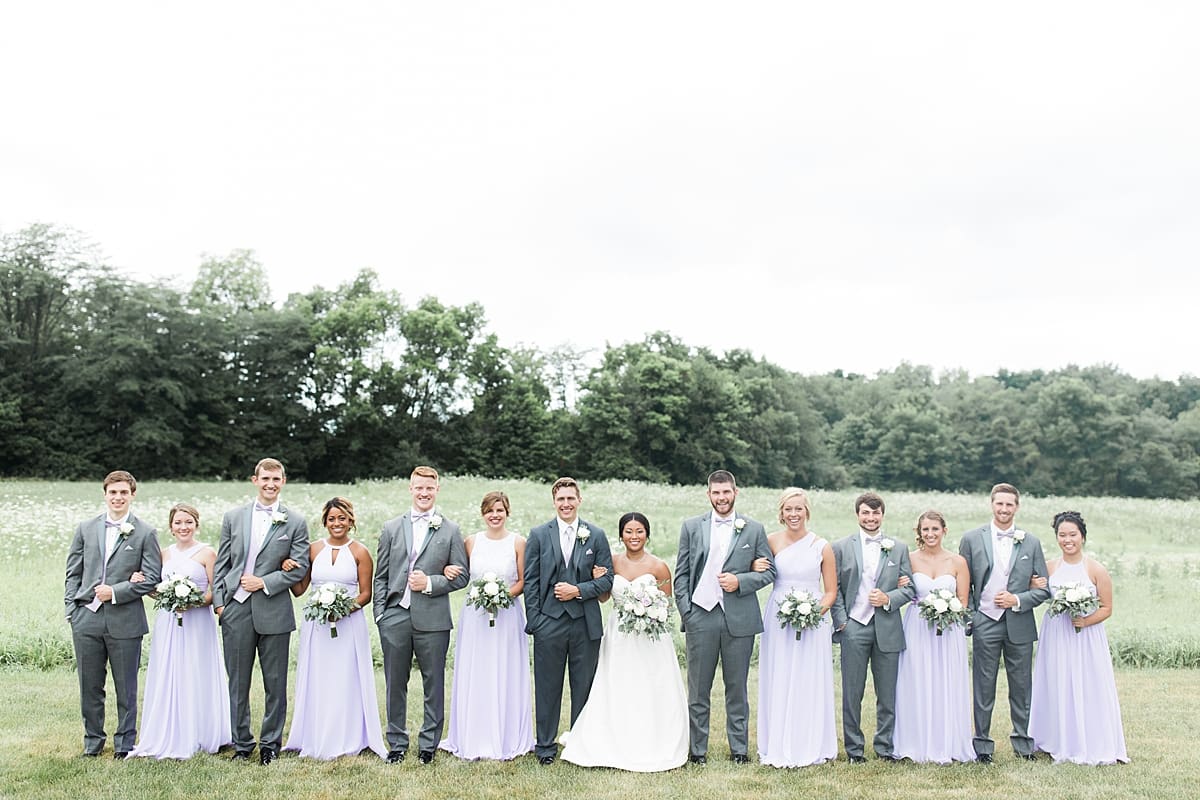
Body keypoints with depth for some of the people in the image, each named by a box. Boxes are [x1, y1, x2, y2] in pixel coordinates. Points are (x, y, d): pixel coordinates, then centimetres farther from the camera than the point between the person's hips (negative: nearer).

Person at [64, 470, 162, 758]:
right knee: (90, 686, 12)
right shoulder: (86, 528, 9)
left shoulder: (145, 533, -1)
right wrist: (72, 609, 2)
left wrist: (116, 592, -13)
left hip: (125, 622, -3)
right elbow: (73, 572, 11)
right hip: (87, 619, 3)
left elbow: (151, 578, -4)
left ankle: (124, 743, 20)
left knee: (126, 688, 6)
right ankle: (93, 740, 27)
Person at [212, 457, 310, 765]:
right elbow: (221, 563, 9)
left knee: (275, 683, 6)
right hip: (236, 609, 2)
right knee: (237, 682, 9)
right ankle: (241, 743, 22)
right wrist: (219, 601, 2)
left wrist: (265, 582, -12)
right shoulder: (233, 517, 8)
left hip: (274, 610, -2)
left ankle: (270, 743, 19)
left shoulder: (295, 522, 1)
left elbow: (300, 567, -3)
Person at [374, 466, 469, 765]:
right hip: (395, 617, 2)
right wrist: (379, 613, 2)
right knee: (395, 684, 10)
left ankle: (428, 744, 19)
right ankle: (397, 743, 23)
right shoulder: (392, 528, 9)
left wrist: (430, 582, -12)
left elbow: (461, 576, 2)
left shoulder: (450, 530, 3)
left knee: (434, 684, 6)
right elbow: (381, 576, 9)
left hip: (432, 619, -2)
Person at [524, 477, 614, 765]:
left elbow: (607, 579, 3)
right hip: (549, 621, -1)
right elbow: (530, 581, 2)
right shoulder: (538, 535, 3)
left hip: (586, 623, 1)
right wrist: (533, 620, -4)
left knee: (584, 687, 8)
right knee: (547, 687, 7)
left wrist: (578, 590, -11)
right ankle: (545, 747, 19)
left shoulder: (596, 535, 5)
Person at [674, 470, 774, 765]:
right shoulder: (691, 527, 6)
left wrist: (740, 581, -10)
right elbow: (681, 574, 6)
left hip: (739, 619, 0)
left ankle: (739, 748, 20)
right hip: (700, 617, 0)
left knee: (737, 688, 9)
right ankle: (697, 749, 16)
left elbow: (769, 571, 6)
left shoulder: (754, 529, 5)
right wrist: (685, 611, -3)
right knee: (698, 689, 6)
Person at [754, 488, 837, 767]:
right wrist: (756, 568, -7)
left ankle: (810, 748, 16)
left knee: (810, 685, 2)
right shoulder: (771, 541, 1)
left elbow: (831, 592, 3)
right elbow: (761, 575, 16)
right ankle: (778, 747, 16)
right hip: (778, 619, 1)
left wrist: (815, 612, -13)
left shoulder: (822, 546, -2)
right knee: (778, 684, 5)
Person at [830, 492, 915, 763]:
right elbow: (834, 588, 3)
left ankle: (885, 747, 20)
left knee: (887, 695, 7)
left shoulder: (899, 548, 9)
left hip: (887, 629, 1)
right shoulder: (841, 547, 4)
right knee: (852, 694, 5)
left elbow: (909, 588, 7)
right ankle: (854, 749, 15)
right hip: (853, 628, -1)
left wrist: (888, 599, -10)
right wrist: (840, 621, -6)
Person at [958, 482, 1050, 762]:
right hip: (985, 624, -1)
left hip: (1020, 625, 1)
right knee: (983, 688, 4)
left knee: (1022, 687, 9)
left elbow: (1044, 589, 6)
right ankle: (983, 744, 14)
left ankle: (1023, 742, 23)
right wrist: (968, 618, -4)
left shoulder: (1031, 542, 5)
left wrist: (1017, 600, -10)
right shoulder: (972, 539, 1)